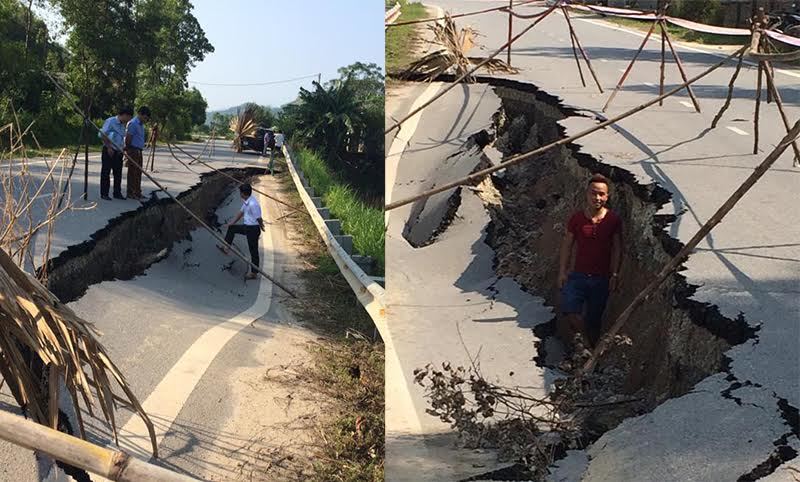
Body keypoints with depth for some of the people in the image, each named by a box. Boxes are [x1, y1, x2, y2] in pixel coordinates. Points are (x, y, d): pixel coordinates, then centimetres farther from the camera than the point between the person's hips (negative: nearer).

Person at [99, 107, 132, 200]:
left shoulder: (123, 125, 15)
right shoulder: (110, 121, -9)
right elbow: (102, 135, -13)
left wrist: (123, 149, 12)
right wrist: (109, 147, -14)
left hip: (118, 152, 7)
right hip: (109, 151, -7)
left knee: (118, 173, 8)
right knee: (106, 172, -1)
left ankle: (117, 193, 16)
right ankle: (104, 194, 3)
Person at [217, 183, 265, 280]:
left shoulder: (253, 204, -27)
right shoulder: (245, 201, 4)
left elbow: (259, 218, -21)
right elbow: (241, 212, 18)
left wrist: (261, 227, -2)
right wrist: (232, 223, 21)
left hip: (253, 229, -10)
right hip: (247, 226, 10)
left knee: (253, 251, 2)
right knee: (231, 228, 23)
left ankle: (254, 273, 13)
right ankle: (226, 248, 30)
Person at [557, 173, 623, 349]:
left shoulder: (614, 220, -3)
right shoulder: (577, 218, -2)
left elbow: (617, 249, 3)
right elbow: (566, 246, 5)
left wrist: (615, 274, -2)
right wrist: (562, 272, 1)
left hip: (601, 279, 0)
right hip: (578, 276, 0)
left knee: (593, 321, 9)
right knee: (569, 314, -15)